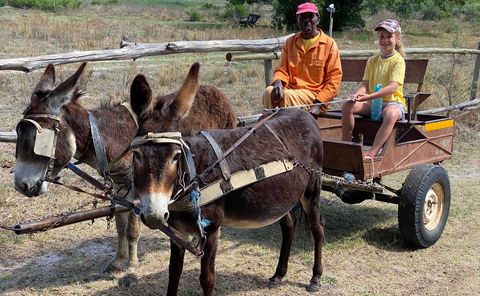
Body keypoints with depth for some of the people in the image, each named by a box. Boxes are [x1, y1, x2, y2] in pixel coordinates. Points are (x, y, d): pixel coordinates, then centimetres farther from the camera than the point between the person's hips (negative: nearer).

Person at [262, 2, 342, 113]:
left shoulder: (329, 44, 1)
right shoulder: (290, 42, 13)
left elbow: (334, 80, -2)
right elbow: (282, 69, 12)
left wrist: (318, 103, -14)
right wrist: (278, 82, -14)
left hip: (314, 95, -4)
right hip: (291, 90, 4)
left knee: (286, 96, -32)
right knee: (269, 92, -28)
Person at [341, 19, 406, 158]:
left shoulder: (398, 60, -5)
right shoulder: (372, 61, 14)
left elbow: (393, 87, -18)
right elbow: (365, 84, 6)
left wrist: (369, 97, -29)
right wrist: (357, 95, -19)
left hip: (393, 101, -5)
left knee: (391, 114, -41)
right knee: (347, 106, -20)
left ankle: (372, 153, -45)